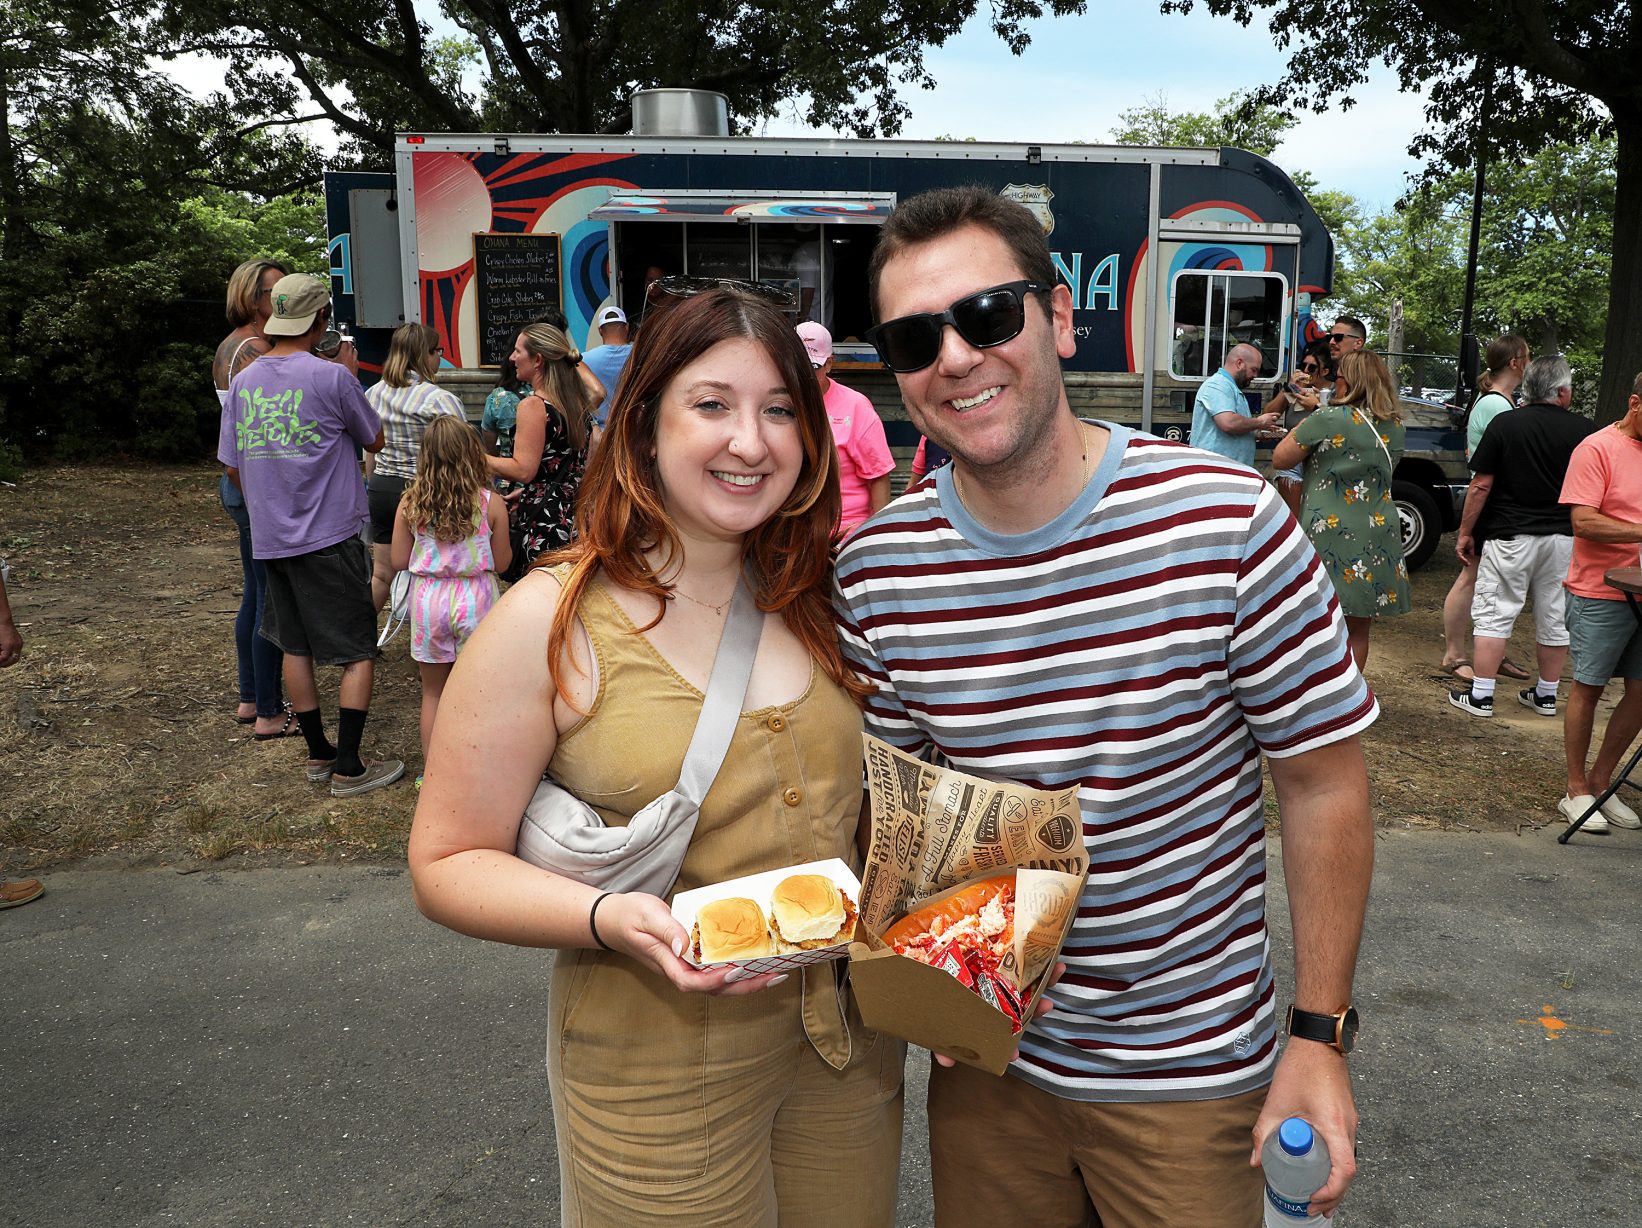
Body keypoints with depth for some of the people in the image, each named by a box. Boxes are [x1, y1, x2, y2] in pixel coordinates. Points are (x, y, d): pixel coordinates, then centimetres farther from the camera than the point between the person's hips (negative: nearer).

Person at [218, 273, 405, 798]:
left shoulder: (243, 381, 4)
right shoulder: (331, 377, -13)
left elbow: (232, 466, 9)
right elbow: (375, 441, 1)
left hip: (270, 537, 6)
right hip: (328, 538, -6)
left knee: (296, 646, 17)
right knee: (359, 652, 3)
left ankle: (318, 754, 26)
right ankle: (348, 767, 3)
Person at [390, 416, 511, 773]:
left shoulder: (410, 504, -5)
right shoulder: (491, 504, -9)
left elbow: (399, 562, 0)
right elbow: (501, 563, -2)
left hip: (428, 600, 2)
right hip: (475, 599, -1)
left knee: (433, 692, 16)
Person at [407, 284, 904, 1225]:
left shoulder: (815, 600, 0)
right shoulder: (551, 622, -14)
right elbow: (448, 864, -10)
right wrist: (611, 918, -26)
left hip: (853, 1045, 5)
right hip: (659, 1069, -4)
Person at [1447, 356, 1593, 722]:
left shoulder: (1505, 424, -7)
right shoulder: (1583, 430, -1)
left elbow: (1481, 486, -7)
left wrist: (1465, 532, 1)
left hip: (1510, 536, -3)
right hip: (1563, 538, 3)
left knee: (1494, 615, 1)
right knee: (1555, 619, 12)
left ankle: (1480, 696, 1)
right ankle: (1546, 695, 23)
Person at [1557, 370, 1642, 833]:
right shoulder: (1597, 448, -8)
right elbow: (1583, 521, -16)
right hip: (1600, 592, -6)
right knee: (1588, 688, 3)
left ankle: (1601, 782, 20)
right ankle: (1576, 791, 13)